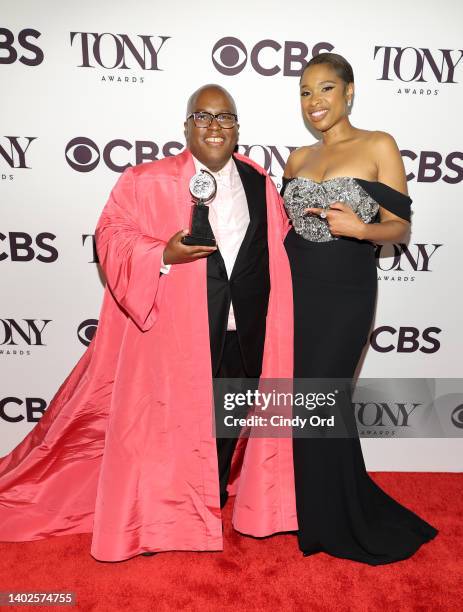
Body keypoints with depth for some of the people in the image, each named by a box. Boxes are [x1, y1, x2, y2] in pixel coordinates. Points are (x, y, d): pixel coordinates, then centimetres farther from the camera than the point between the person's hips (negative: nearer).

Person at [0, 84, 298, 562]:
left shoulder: (260, 183, 11)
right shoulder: (148, 181, -2)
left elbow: (277, 248, 16)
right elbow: (112, 234, -5)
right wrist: (164, 254, -22)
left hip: (245, 329, 5)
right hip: (175, 328, -4)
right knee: (167, 418, 5)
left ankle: (213, 500, 39)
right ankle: (152, 518, 27)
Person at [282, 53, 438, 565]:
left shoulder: (378, 146, -2)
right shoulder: (298, 158, 11)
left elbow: (399, 225, -5)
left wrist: (359, 228, -23)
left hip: (345, 292, -4)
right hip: (295, 287, 5)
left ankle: (335, 521, 29)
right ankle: (301, 503, 35)